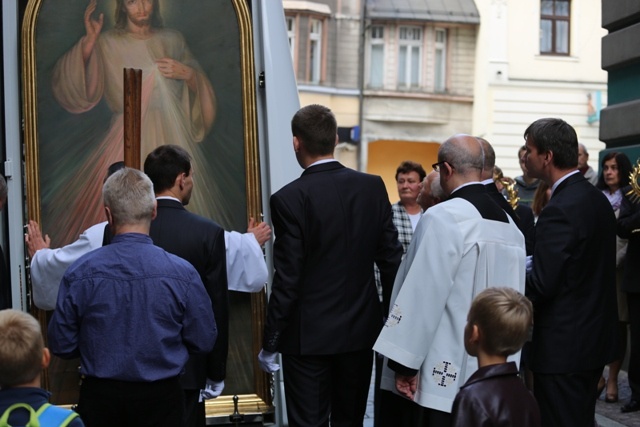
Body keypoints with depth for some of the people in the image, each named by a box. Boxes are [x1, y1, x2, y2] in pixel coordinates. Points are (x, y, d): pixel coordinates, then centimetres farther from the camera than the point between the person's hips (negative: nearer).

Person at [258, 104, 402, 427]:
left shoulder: (289, 199, -14)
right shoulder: (373, 187, -1)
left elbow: (287, 279, -14)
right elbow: (391, 259, 2)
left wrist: (270, 345, -5)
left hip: (308, 336, -4)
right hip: (362, 331, 5)